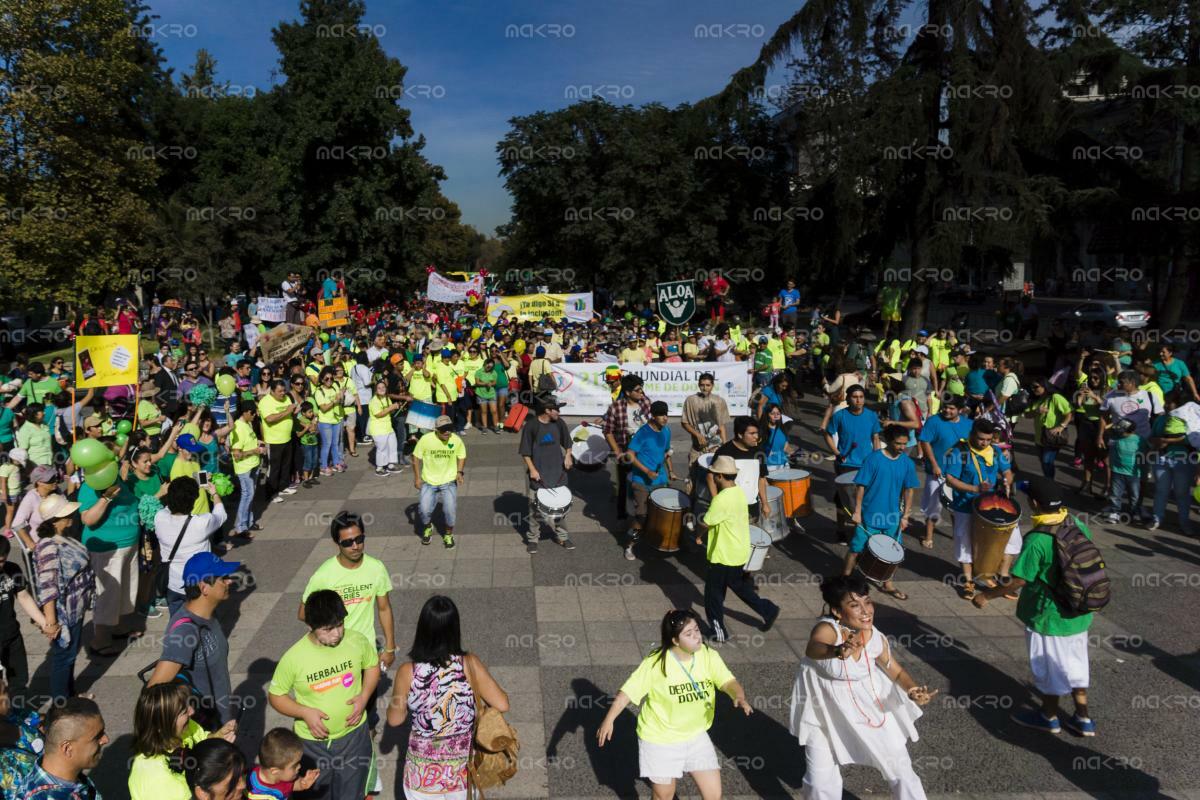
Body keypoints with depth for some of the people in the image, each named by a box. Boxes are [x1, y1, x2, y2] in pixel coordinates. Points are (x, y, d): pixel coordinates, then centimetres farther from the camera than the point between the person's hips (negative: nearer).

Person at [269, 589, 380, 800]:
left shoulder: (357, 641, -16)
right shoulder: (294, 657, -22)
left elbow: (372, 665, 4)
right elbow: (275, 695, -7)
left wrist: (364, 697, -13)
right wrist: (305, 712, -22)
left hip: (354, 735, 1)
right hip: (312, 742, -1)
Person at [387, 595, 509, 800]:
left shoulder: (408, 672, -20)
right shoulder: (470, 664, -20)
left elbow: (395, 719, -5)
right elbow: (502, 705, -15)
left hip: (424, 771, 0)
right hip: (462, 767, 0)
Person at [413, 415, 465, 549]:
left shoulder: (456, 440, -12)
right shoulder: (426, 439, -16)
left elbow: (462, 456, 4)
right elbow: (416, 457, -3)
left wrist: (459, 472, -11)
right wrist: (417, 477, -6)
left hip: (449, 481, 0)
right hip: (428, 481, 0)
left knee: (450, 510, -12)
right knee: (424, 509, -10)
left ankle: (449, 534, 18)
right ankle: (428, 528, 26)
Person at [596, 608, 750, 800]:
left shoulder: (709, 656, -11)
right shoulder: (656, 663, -21)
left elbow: (728, 681, -20)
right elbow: (629, 691, -16)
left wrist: (739, 697, -41)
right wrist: (609, 720, -20)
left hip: (696, 736, 3)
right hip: (660, 740, -3)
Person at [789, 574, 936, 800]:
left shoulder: (876, 639, -19)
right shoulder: (827, 628, -33)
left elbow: (896, 671, 0)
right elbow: (812, 649, -57)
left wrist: (913, 691, -21)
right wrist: (837, 652, -78)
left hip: (867, 702, 3)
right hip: (823, 706, -3)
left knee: (899, 765, 11)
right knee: (820, 780, 5)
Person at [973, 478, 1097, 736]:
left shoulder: (1037, 540, -28)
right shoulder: (1080, 526, -7)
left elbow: (1019, 580, -23)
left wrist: (986, 595, -10)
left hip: (1049, 617, -6)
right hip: (1078, 613, 6)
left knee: (1049, 669, 14)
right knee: (1075, 665, 21)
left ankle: (1049, 717, 33)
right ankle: (1083, 719, 33)